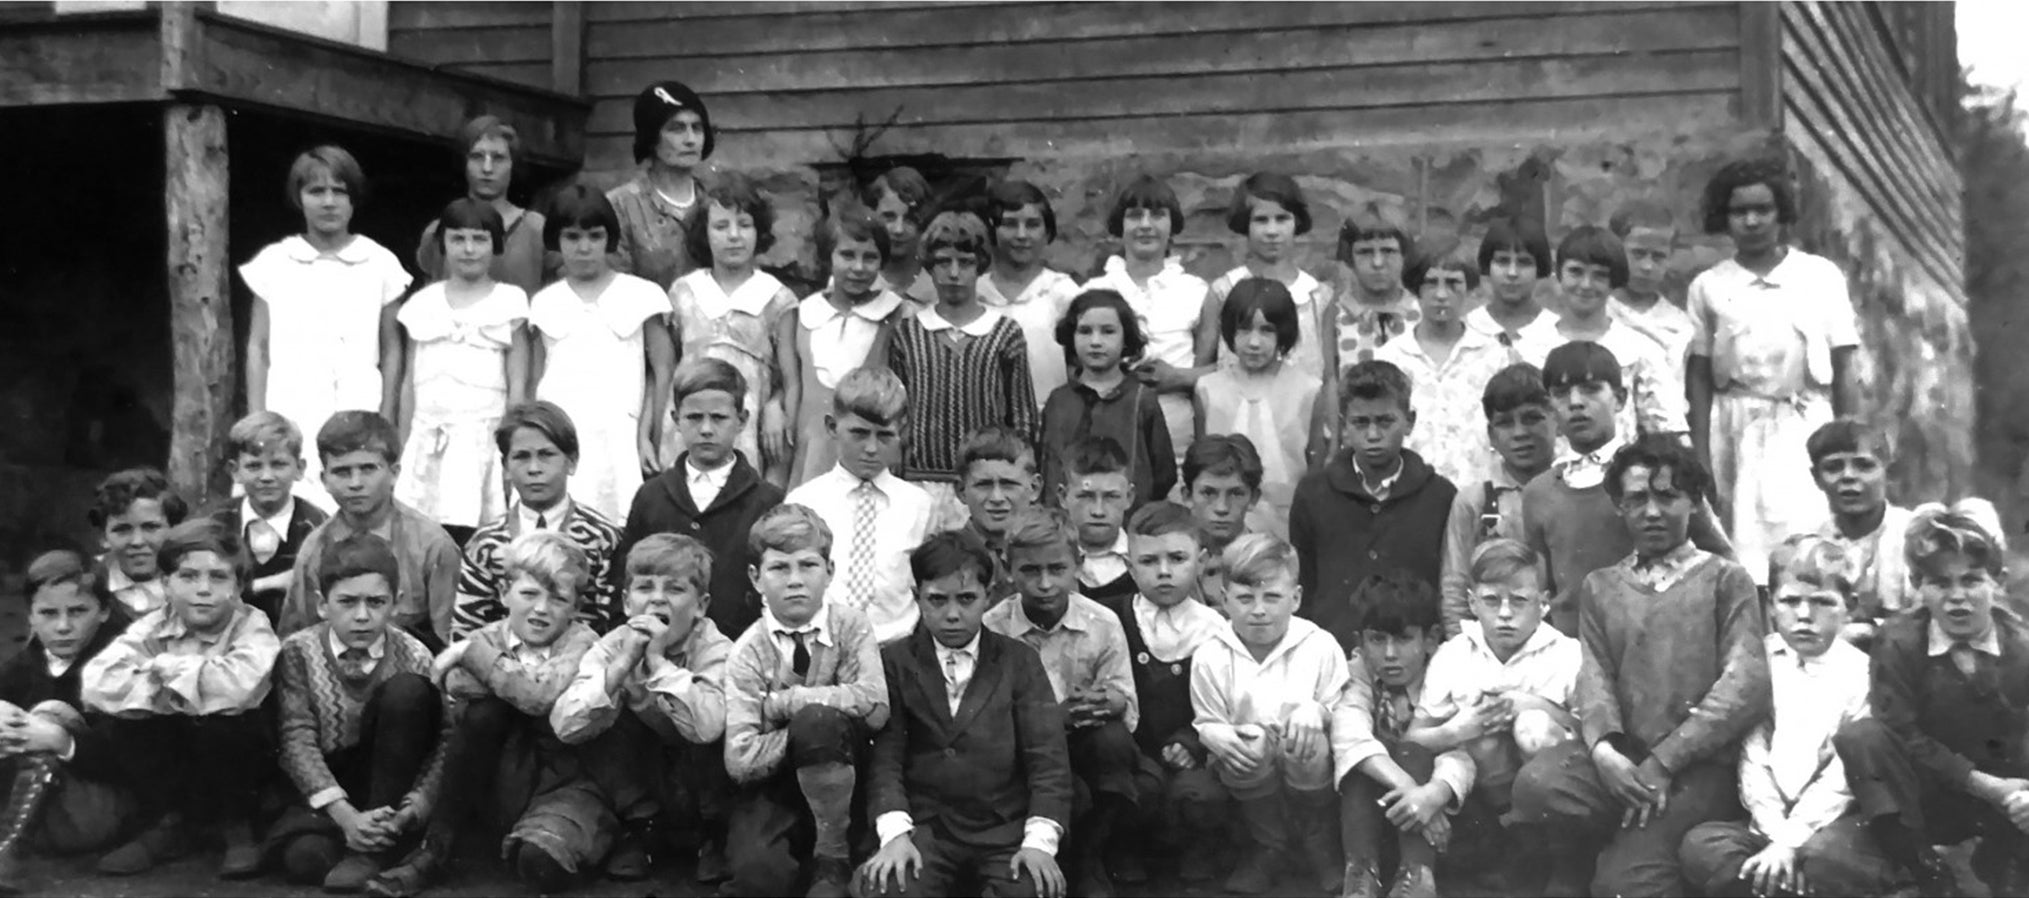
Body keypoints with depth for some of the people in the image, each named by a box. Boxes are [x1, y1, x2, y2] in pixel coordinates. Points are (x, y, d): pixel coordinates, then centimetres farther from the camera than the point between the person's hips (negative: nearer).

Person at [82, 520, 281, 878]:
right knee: (129, 722, -22)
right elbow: (95, 685, -21)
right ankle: (163, 826, -1)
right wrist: (160, 690, -26)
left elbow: (237, 686, -38)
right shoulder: (153, 628, -5)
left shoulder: (252, 628, -14)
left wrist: (168, 667, -23)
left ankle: (237, 827, -7)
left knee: (221, 720, -32)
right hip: (171, 768, 3)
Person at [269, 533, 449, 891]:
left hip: (391, 782, 1)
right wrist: (346, 815, -27)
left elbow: (444, 740, -10)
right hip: (327, 788, -1)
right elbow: (297, 738, -14)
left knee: (406, 691, -25)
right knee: (304, 858, -35)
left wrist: (414, 807, -28)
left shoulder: (414, 657, -5)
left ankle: (372, 848, -22)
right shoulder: (298, 652, -5)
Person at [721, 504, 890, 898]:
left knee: (816, 720, -31)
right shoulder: (748, 653, -6)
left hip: (837, 779, 1)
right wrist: (801, 734, -20)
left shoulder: (850, 626, -4)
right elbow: (740, 761, -13)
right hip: (774, 788, -1)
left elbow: (875, 704, -22)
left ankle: (834, 855, -18)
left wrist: (783, 701, -17)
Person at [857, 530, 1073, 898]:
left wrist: (1040, 840, -14)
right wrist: (895, 834, -17)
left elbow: (1047, 756, 1)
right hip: (925, 823, -1)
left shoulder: (1019, 661, 10)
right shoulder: (894, 662, 9)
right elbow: (885, 756, 0)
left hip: (1006, 828, 1)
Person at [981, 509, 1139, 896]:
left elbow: (1130, 715, 1)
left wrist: (1113, 704, -25)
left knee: (1113, 738, -32)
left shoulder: (1103, 624, -3)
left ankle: (1091, 859, -10)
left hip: (1086, 747, 3)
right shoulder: (992, 630, -8)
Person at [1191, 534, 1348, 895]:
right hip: (1249, 773, 0)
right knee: (1252, 747, -33)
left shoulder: (1319, 646, -6)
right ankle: (1268, 845, -4)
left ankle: (1316, 841, -2)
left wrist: (1317, 711, -23)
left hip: (1308, 770, 0)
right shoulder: (1210, 657, -5)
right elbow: (1206, 723, 1)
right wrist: (1218, 737, -23)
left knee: (1310, 744, -33)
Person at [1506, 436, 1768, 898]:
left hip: (1699, 763, -3)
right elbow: (1595, 675, 7)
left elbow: (1745, 686, -4)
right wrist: (1603, 747, -16)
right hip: (1620, 758, 4)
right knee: (1537, 783, -29)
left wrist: (1664, 761, -14)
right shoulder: (1600, 586, 21)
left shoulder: (1726, 581, 9)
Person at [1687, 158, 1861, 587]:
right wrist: (1700, 461, 0)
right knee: (1743, 544, -4)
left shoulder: (1821, 276, 6)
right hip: (1736, 426, 1)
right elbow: (1699, 378, 7)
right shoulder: (1709, 286, 7)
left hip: (1805, 425, -1)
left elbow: (1843, 371, 6)